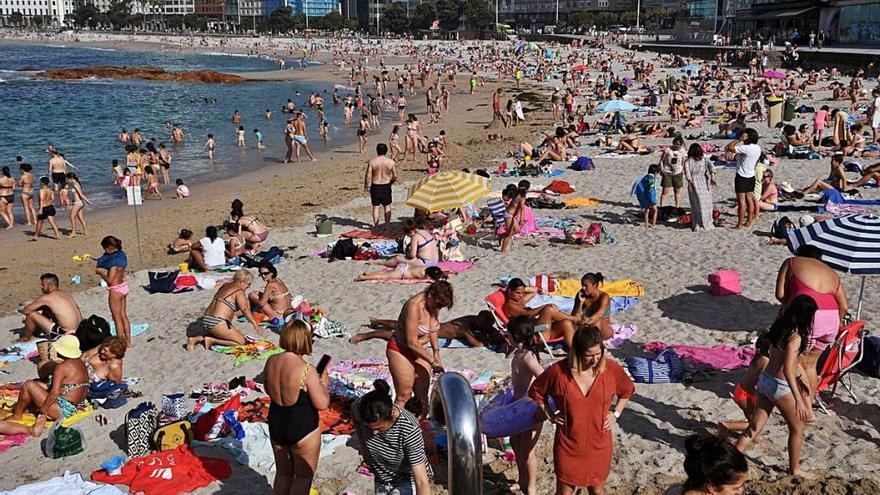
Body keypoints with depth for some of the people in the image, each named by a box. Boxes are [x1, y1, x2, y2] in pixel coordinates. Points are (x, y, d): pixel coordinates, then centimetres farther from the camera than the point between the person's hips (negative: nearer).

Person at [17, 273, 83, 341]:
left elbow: (26, 310, -6)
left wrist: (21, 310, 19)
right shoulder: (65, 294, 11)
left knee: (31, 314, -1)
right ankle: (33, 334, 33)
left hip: (63, 334, -8)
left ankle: (25, 338, 21)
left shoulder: (47, 298, -11)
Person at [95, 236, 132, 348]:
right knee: (123, 315, 17)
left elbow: (110, 280, -23)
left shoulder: (114, 261, -24)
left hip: (115, 289, -9)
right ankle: (128, 341, 25)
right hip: (123, 286, 9)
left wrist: (100, 271, -10)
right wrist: (103, 270, 2)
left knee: (117, 319, 3)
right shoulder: (121, 255, 2)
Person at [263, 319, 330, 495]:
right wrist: (323, 383, -3)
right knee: (304, 477, 14)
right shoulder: (306, 370, -25)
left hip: (276, 426, 6)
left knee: (283, 473, 24)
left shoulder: (271, 362, -7)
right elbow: (322, 404, -21)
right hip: (303, 429, -6)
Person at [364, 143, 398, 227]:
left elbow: (368, 176, -10)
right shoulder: (391, 162, -7)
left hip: (375, 186, -1)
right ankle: (387, 224, 19)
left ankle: (376, 225, 9)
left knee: (376, 207, 8)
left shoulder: (372, 162, -10)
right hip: (386, 186, 1)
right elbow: (395, 176, -3)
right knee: (387, 206, 15)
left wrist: (366, 187, 2)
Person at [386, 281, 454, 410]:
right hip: (401, 351, -8)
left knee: (423, 394, 8)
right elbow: (412, 342, -29)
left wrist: (436, 350, 10)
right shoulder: (414, 307, -30)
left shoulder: (433, 305, -7)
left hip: (418, 351, 8)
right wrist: (432, 361, -23)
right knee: (404, 396, -7)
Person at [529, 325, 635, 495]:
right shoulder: (558, 371, -18)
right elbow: (535, 391, 1)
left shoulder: (611, 369, -12)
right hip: (568, 444, -2)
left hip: (599, 444, 2)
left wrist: (615, 413, 1)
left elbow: (628, 390, 10)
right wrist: (550, 415, -3)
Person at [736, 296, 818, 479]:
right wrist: (799, 401, -29)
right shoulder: (795, 336, -21)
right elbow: (787, 369, -28)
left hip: (764, 380, 8)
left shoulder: (780, 326, 4)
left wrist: (801, 378, 28)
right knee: (797, 429, 16)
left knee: (754, 428, 12)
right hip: (780, 387, -8)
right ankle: (795, 469, 32)